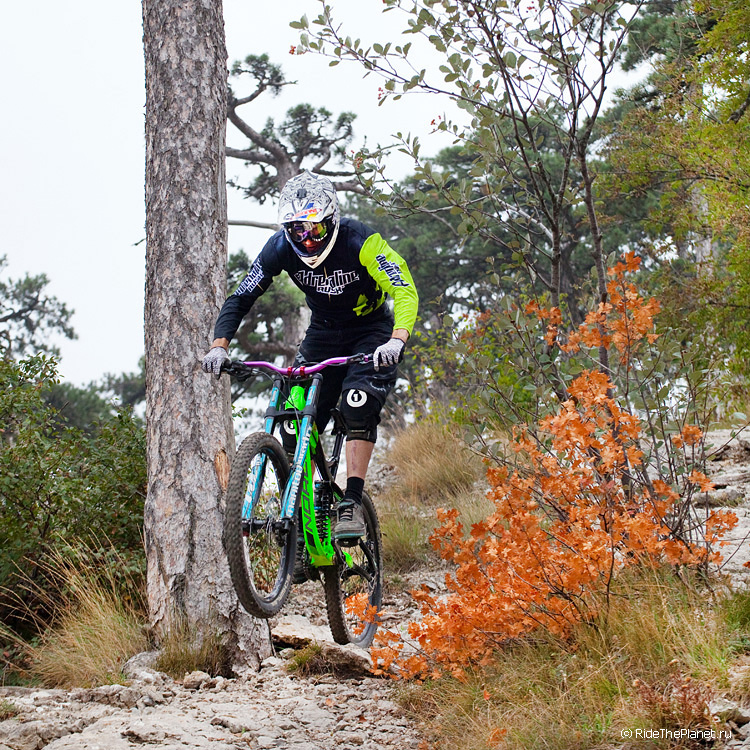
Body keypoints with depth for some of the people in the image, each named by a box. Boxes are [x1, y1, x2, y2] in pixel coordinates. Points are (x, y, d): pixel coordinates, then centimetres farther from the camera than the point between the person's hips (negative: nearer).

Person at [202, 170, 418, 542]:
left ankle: (351, 504, -27)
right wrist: (219, 345, -29)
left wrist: (397, 341, -53)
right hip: (323, 333, 4)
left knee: (358, 403, -30)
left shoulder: (360, 242, -28)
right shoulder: (281, 248, -16)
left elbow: (405, 290, -35)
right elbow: (241, 298, -13)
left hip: (371, 333, -4)